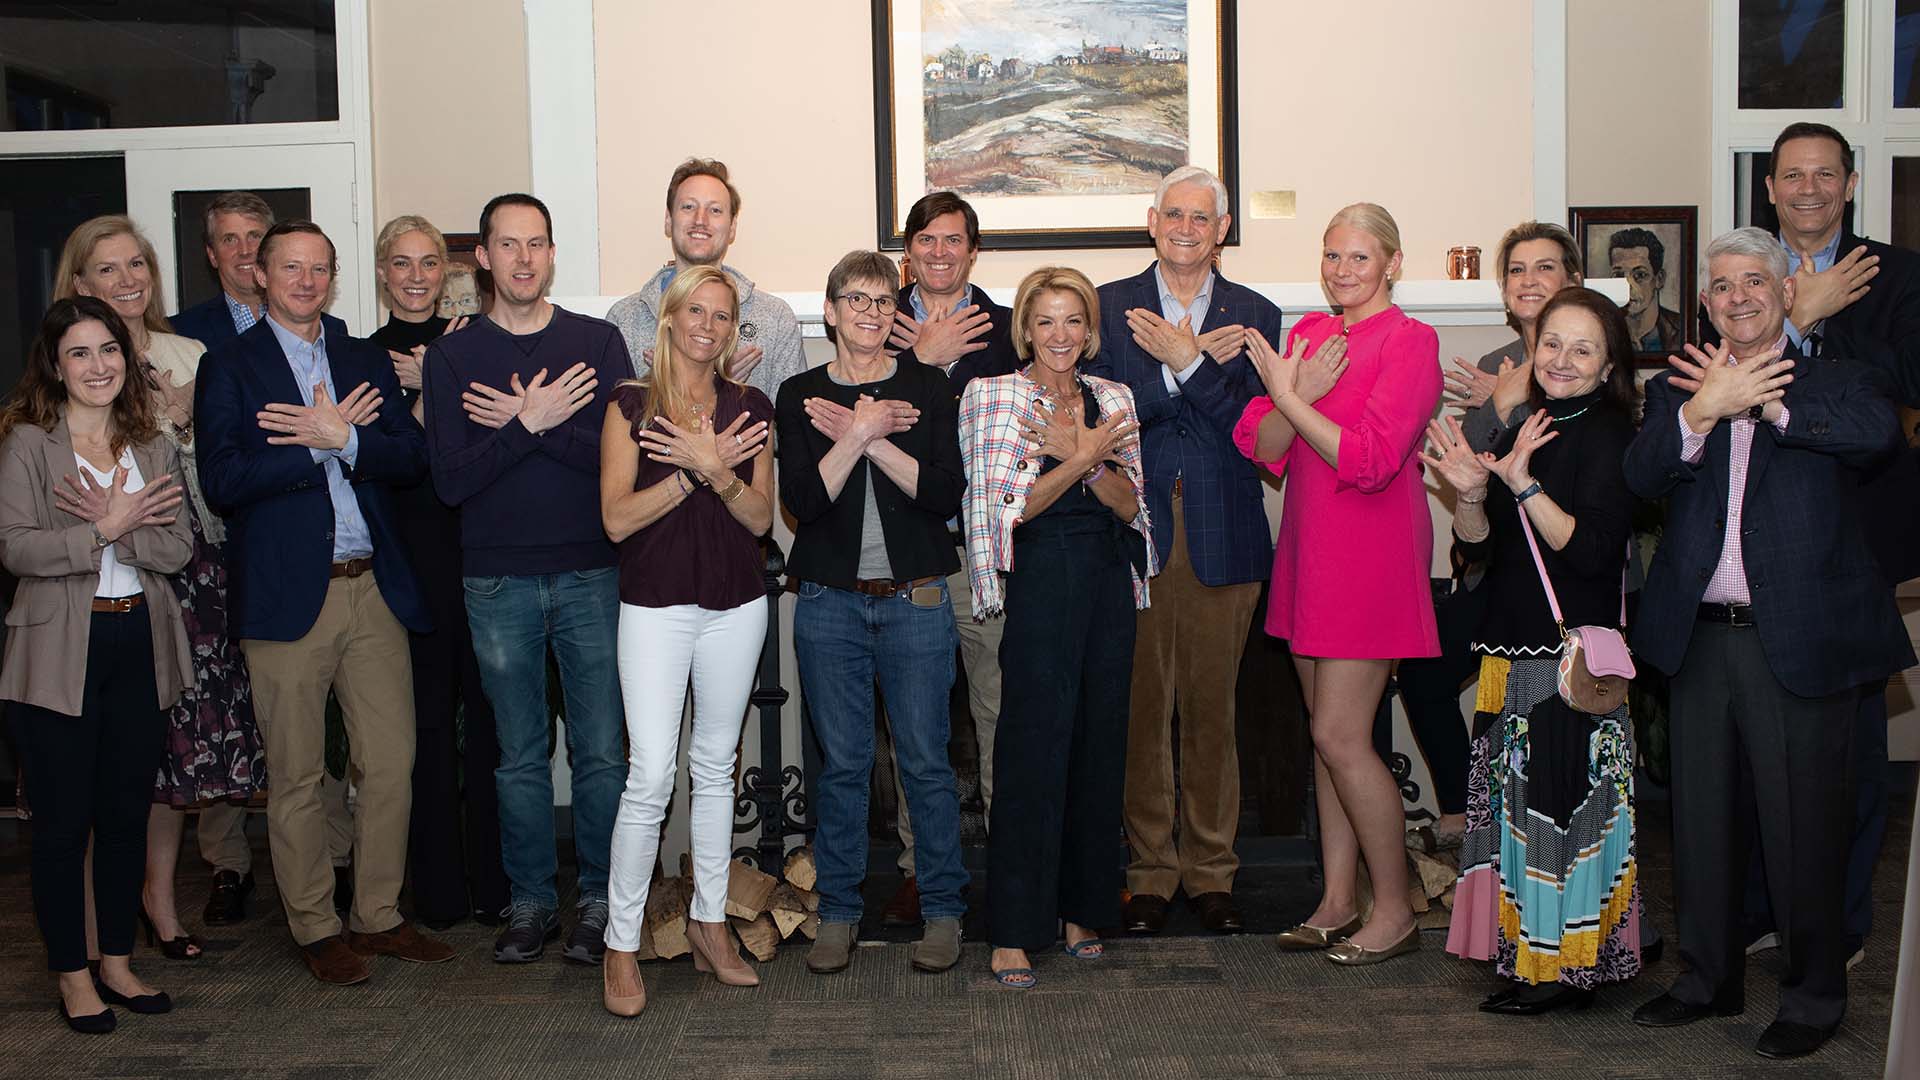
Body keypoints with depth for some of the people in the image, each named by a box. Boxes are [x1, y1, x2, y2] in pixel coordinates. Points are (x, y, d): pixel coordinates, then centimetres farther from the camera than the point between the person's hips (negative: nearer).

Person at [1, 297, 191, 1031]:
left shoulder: (149, 444, 10)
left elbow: (177, 547, 0)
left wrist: (113, 524, -16)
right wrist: (109, 528, -18)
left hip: (140, 646, 4)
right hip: (60, 652, -4)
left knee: (128, 813, 11)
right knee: (64, 820, 4)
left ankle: (118, 962, 24)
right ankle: (72, 975, 16)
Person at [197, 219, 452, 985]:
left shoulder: (366, 361, 14)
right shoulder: (228, 367, 2)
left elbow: (410, 458, 2)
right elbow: (222, 482, -10)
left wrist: (341, 440, -14)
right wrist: (323, 444, -12)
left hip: (375, 590, 4)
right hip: (287, 596, -4)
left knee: (391, 765, 6)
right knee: (296, 777, 4)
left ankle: (379, 916, 20)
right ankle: (315, 928, 17)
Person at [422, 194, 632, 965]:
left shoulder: (598, 342, 5)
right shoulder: (452, 356, 4)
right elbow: (451, 480, -6)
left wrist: (523, 423, -13)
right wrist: (535, 422, -15)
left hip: (591, 574, 0)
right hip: (498, 581, 1)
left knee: (601, 751, 2)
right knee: (520, 757, 9)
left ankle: (598, 900, 16)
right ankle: (531, 901, 22)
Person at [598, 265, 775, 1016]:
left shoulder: (749, 408, 6)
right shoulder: (631, 405, -2)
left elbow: (760, 517, 1)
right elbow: (617, 518, -10)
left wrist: (715, 469, -16)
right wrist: (696, 470, -17)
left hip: (736, 605, 3)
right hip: (655, 606, -3)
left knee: (716, 765, 12)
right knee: (651, 775, -8)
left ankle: (709, 922, 24)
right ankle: (621, 941, 4)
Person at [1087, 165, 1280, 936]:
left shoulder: (1253, 315, 7)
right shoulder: (1109, 306, 6)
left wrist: (1184, 361, -16)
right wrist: (1192, 367, -15)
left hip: (1222, 538, 1)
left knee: (1213, 709, 7)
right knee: (1143, 708, 4)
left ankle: (1210, 872, 19)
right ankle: (1151, 872, 16)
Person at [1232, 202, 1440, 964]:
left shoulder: (1409, 341, -9)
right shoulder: (1308, 332, 11)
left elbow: (1372, 458, -19)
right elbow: (1260, 446, 4)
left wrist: (1291, 398, -15)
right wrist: (1296, 393, -14)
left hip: (1370, 552, -7)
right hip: (1309, 546, 7)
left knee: (1340, 735, -7)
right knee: (1327, 733, 11)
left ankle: (1395, 910, 7)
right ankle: (1338, 901, 21)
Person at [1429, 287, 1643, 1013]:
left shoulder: (1608, 436, -8)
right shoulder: (1519, 432, 12)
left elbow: (1593, 550, -18)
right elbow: (1478, 550, 8)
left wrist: (1523, 484, -22)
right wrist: (1470, 492, -10)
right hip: (1514, 653, 7)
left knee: (1562, 793, -4)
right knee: (1520, 796, 11)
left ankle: (1566, 967, 8)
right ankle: (1531, 956, 23)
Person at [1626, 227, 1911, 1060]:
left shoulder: (1834, 382, 4)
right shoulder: (1679, 389, 11)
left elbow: (1879, 431, -19)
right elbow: (1643, 476, -7)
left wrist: (1762, 403, -18)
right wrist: (1703, 409, -23)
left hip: (1798, 639, -3)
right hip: (1700, 639, 3)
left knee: (1803, 825, 3)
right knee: (1702, 820, 14)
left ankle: (1813, 995, 19)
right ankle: (1709, 978, 29)